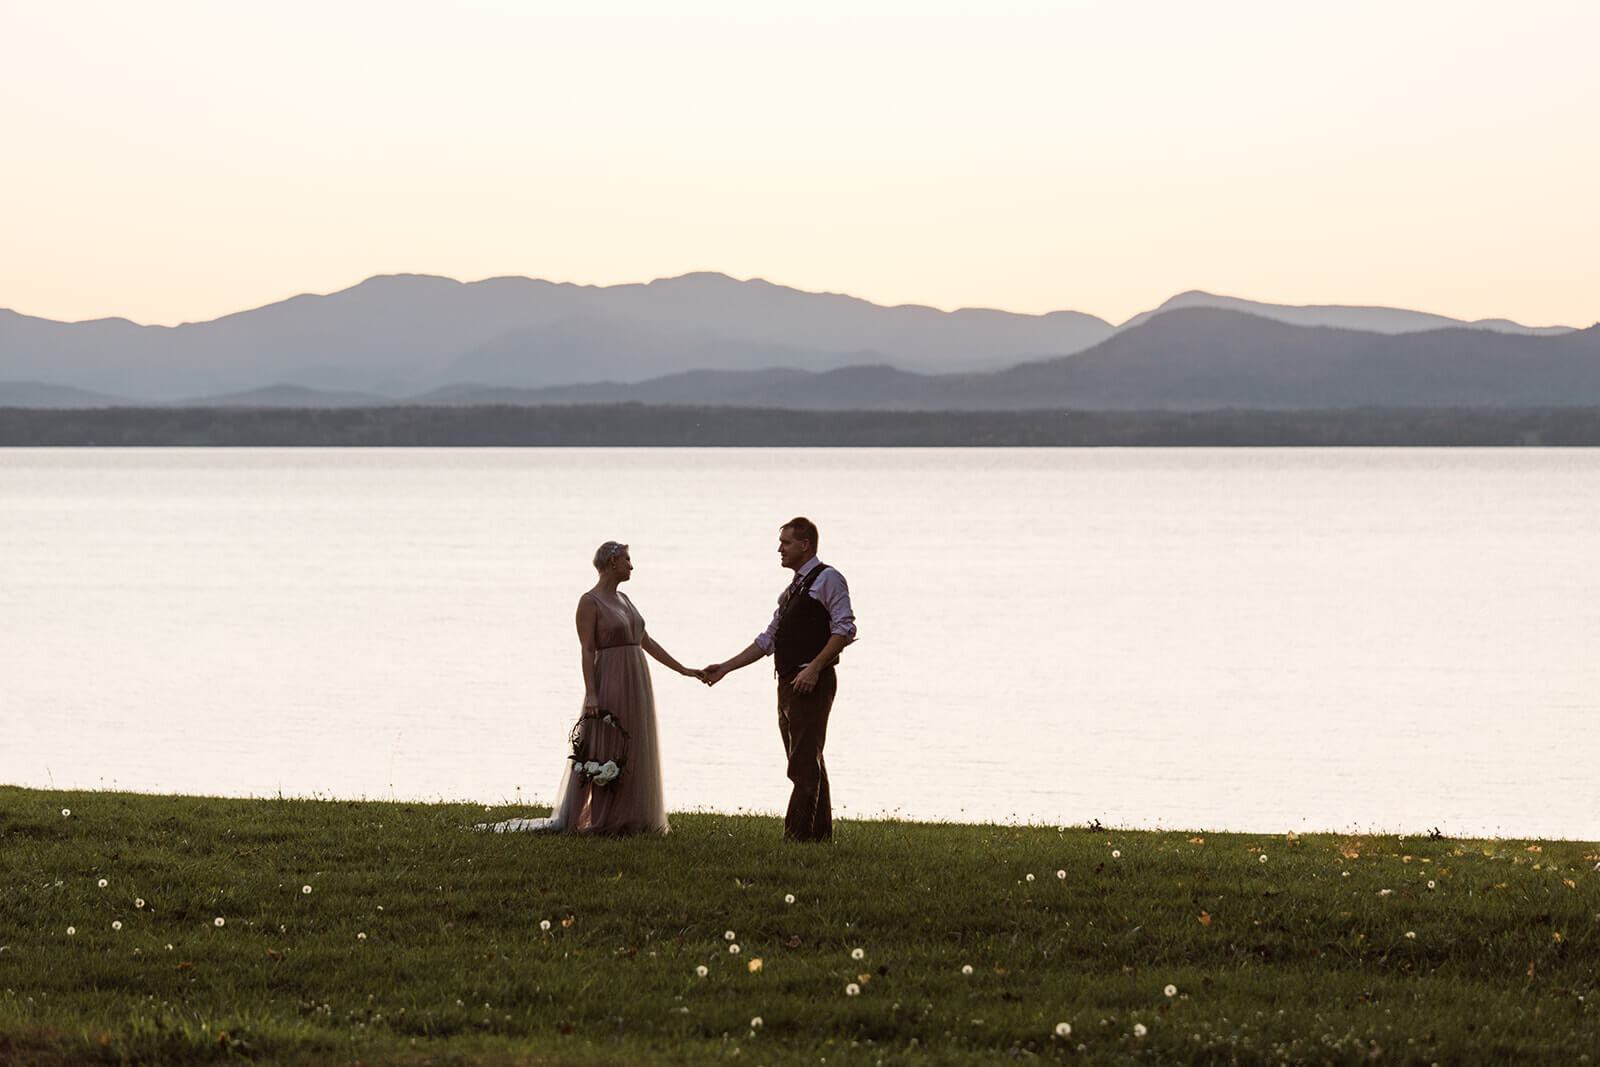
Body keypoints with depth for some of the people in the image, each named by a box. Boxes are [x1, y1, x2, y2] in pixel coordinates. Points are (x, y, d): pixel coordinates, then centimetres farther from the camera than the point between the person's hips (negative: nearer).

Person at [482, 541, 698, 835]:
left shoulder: (622, 599, 15)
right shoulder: (589, 602, -8)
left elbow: (646, 643, 19)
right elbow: (587, 650, -14)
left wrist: (684, 670, 18)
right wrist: (591, 694, -21)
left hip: (635, 685, 8)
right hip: (610, 682, -8)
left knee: (632, 753, 9)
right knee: (604, 755, -7)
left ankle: (627, 820, 13)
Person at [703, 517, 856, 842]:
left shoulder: (827, 579, -5)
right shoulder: (792, 590, 22)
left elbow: (844, 629, -14)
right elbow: (767, 640, 23)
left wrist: (814, 669, -22)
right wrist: (724, 668, 18)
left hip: (812, 682, -9)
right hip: (789, 683, 9)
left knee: (805, 764, -12)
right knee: (809, 765, 10)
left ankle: (797, 836, -16)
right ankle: (821, 834, 14)